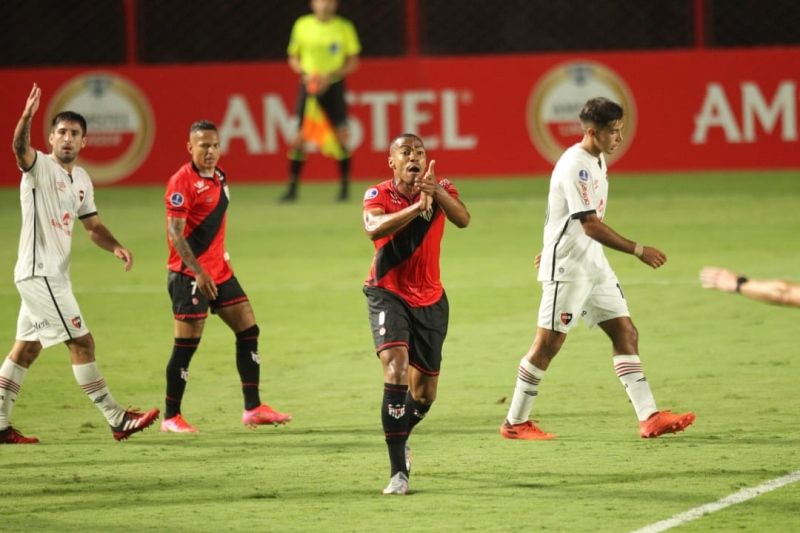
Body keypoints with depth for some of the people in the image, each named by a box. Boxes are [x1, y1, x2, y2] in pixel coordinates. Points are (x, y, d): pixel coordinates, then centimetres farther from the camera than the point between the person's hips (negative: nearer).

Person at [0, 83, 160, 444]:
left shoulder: (81, 179, 12)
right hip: (38, 272, -9)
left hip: (54, 275, 9)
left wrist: (114, 247, 2)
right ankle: (118, 421, -4)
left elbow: (92, 225, 21)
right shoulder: (40, 167, -11)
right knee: (82, 343, -8)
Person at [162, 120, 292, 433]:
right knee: (187, 346, -5)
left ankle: (252, 408, 7)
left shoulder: (219, 178, 12)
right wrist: (199, 272, -26)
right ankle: (171, 417, 6)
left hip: (219, 271, 8)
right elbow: (175, 234, -19)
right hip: (190, 275, -8)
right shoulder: (182, 182, -14)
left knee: (248, 331, 5)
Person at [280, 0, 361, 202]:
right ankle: (292, 189, 2)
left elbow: (353, 62, 1)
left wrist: (330, 77, -14)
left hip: (333, 85, -1)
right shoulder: (302, 25, 2)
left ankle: (344, 189, 5)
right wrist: (305, 74, -10)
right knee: (300, 138, -5)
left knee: (341, 137, -6)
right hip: (309, 86, 1)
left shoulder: (344, 27, -1)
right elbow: (293, 58, 10)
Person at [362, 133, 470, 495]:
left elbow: (463, 220, -25)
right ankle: (398, 471, -25)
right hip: (388, 293, -4)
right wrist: (416, 207, -46)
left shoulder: (440, 190, -4)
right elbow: (374, 228, -33)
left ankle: (399, 438, 44)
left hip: (430, 299, 4)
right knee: (396, 369, -25)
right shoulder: (380, 195, -11)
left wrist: (437, 193, -42)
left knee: (425, 393, 11)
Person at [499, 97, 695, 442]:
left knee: (625, 333, 2)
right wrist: (638, 251, -24)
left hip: (593, 265, 9)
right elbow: (590, 224, -25)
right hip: (567, 268, -9)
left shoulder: (597, 160, 11)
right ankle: (515, 423, 6)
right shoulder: (575, 166, -20)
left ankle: (649, 418, -2)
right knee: (548, 343, -4)